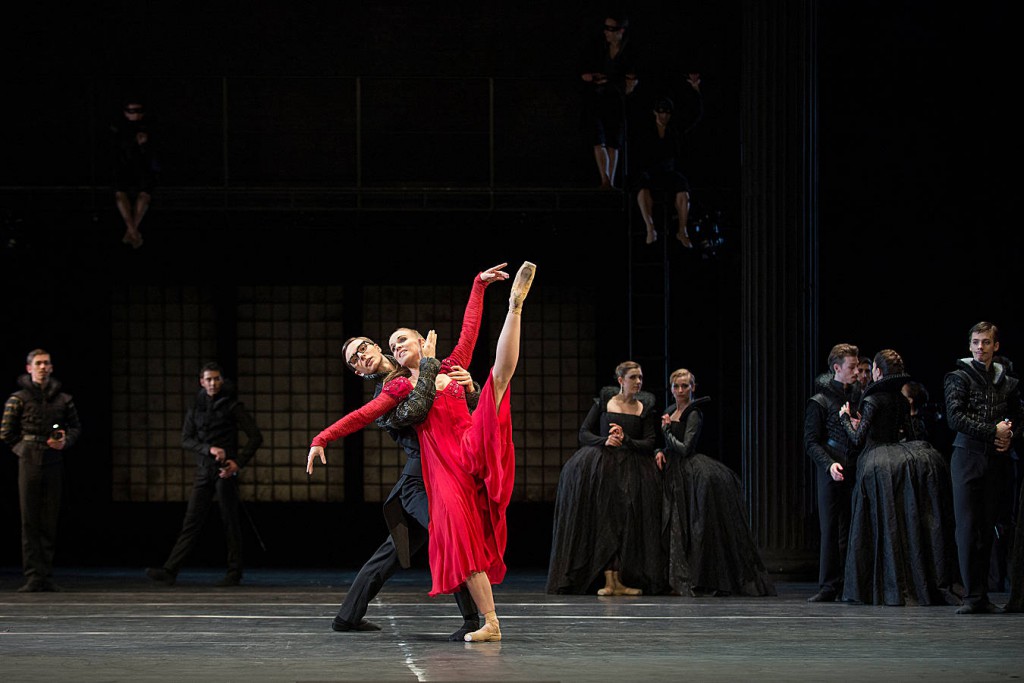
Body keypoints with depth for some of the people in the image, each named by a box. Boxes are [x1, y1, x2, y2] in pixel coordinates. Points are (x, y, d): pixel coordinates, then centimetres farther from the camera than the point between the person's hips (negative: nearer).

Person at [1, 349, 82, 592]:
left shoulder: (63, 399, 10)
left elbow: (75, 427, 17)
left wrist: (66, 441, -3)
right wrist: (32, 446, 1)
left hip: (54, 463, 2)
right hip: (29, 462, -2)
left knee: (50, 522, 3)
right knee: (30, 521, -4)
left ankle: (47, 576, 8)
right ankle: (33, 576, -6)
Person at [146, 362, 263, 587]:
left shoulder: (232, 406, 0)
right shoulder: (195, 408, 11)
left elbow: (256, 437, -2)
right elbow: (186, 439, 3)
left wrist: (239, 462, -13)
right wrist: (209, 449, -14)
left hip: (225, 470, -4)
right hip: (203, 471, 4)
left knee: (230, 523, 0)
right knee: (191, 523, -1)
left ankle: (234, 574, 7)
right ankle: (170, 571, -9)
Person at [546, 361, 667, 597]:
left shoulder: (646, 408, 9)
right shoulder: (603, 402, 7)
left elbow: (650, 444, 4)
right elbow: (584, 433, 5)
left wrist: (625, 440, -12)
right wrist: (605, 440, -13)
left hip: (633, 469, 1)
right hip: (602, 468, -1)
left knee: (628, 522, -8)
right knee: (604, 519, -10)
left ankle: (620, 579, -7)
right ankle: (608, 579, -12)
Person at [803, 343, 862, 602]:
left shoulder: (858, 396, 14)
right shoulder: (820, 402, 1)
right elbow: (811, 442, -3)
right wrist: (829, 464, -16)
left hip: (857, 471, 4)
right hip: (832, 474, -4)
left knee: (854, 530, 1)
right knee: (831, 530, -4)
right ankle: (829, 587, -1)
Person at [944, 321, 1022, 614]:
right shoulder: (958, 377, 2)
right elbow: (955, 418, -9)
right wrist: (992, 432, -15)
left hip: (996, 460, 4)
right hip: (968, 457, -4)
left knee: (987, 529, 5)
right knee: (968, 527, -8)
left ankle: (982, 595, 8)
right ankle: (972, 596, -8)